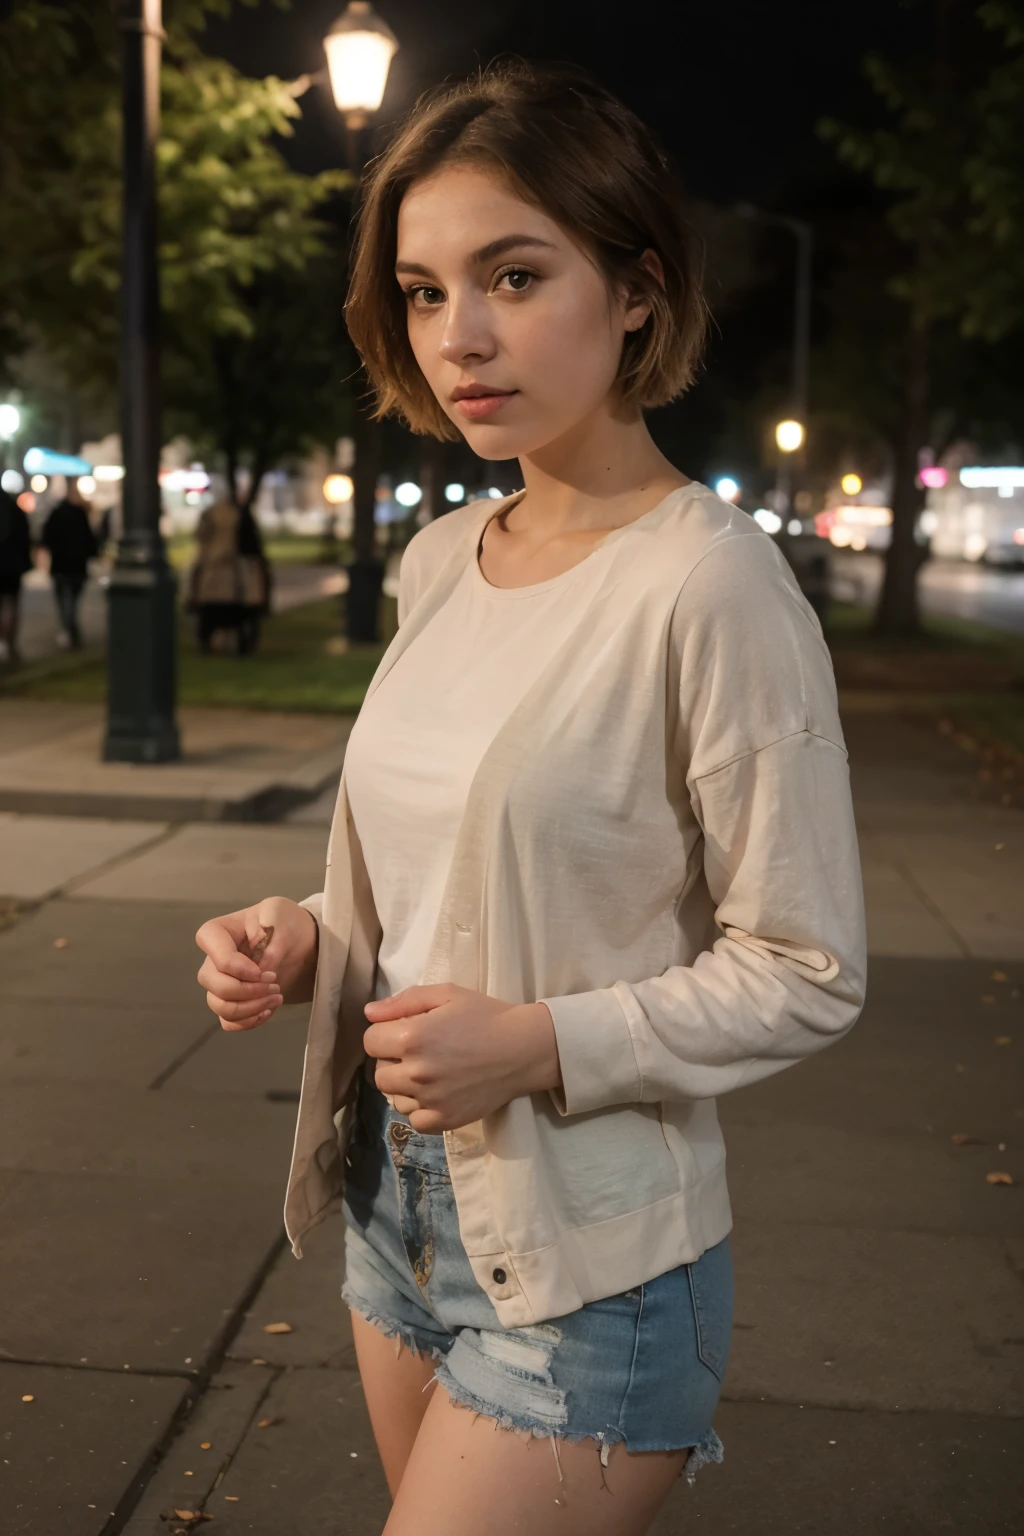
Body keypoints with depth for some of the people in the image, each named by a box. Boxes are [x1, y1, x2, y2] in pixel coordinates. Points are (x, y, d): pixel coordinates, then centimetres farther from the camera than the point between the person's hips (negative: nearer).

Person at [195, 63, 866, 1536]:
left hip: (585, 1262, -7)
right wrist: (309, 935, -2)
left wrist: (546, 1044, -25)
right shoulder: (443, 558, 4)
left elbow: (805, 976, -15)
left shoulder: (711, 585, -18)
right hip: (400, 1193, 7)